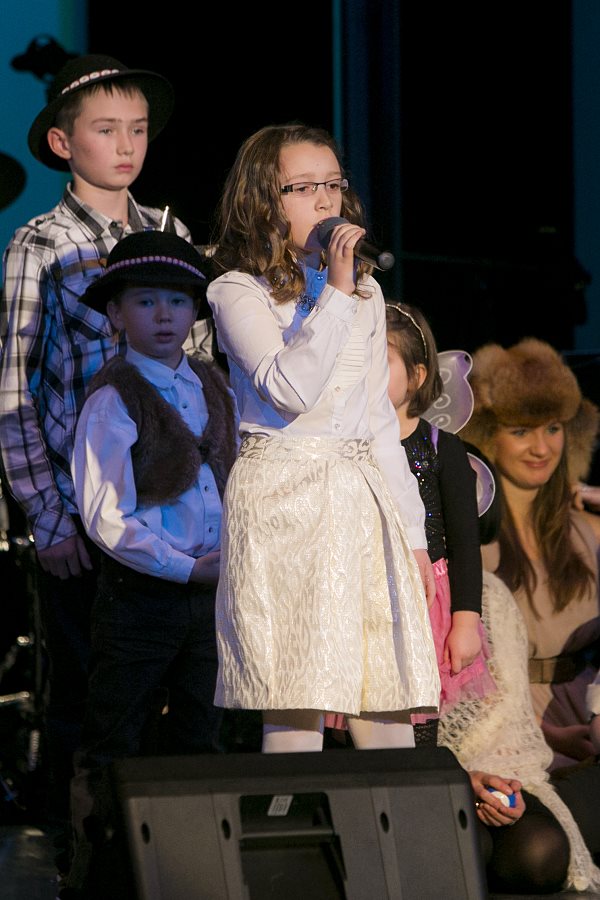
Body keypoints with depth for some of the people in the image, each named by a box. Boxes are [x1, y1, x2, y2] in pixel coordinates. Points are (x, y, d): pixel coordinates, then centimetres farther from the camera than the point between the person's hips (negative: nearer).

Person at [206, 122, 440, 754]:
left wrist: (411, 531, 18)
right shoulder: (238, 293, -2)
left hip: (363, 499, 6)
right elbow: (290, 389, -18)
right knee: (296, 700, -8)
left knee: (390, 712, 3)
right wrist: (335, 292, -15)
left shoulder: (366, 291, 17)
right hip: (283, 501, -5)